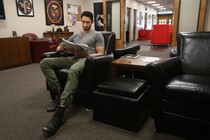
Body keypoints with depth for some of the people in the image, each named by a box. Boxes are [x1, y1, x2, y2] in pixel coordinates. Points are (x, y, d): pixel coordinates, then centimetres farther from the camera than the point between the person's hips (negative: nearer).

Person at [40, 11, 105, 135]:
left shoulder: (97, 35, 12)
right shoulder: (75, 36, 28)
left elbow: (101, 54, 1)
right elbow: (59, 48, 29)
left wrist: (86, 55, -16)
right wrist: (61, 47, 3)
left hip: (86, 59, -6)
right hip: (72, 58, 6)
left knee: (74, 70, -43)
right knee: (45, 62, -14)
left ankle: (60, 113, -42)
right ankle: (59, 92, -21)